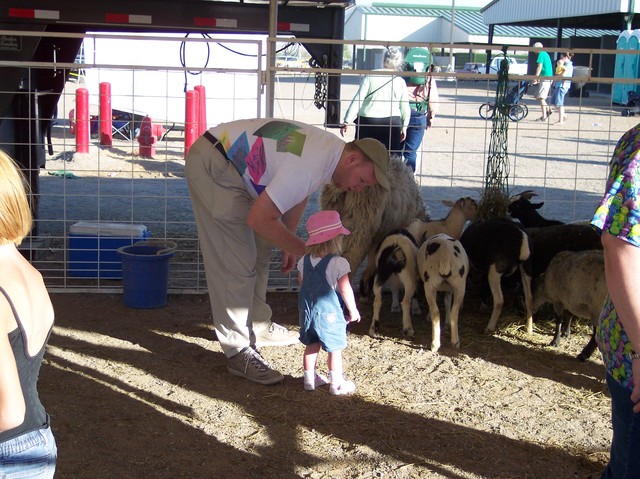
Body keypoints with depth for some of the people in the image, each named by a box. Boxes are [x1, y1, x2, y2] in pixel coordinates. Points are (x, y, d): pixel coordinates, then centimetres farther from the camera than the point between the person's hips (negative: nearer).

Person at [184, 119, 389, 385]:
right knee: (236, 262, -12)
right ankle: (238, 351, -6)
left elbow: (297, 195, 18)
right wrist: (303, 249, -18)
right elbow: (259, 219, -28)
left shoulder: (330, 149, 1)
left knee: (260, 249, 17)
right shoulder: (310, 166, -30)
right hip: (210, 166, -11)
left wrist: (289, 245, 17)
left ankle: (258, 326, 31)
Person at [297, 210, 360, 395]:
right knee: (334, 349, 7)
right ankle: (337, 384, 15)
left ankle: (309, 379, 28)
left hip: (307, 310, 6)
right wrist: (353, 310, -1)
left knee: (311, 345, 19)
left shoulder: (304, 260, 0)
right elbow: (345, 290, -13)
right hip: (329, 312, -6)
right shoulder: (338, 263, -17)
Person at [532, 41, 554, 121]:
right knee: (538, 96, 14)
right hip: (549, 78, 10)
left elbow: (539, 67, -16)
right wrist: (538, 79, 25)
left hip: (545, 78, -10)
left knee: (541, 97, -7)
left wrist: (535, 78, -15)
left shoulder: (541, 54, -9)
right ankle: (548, 110, 10)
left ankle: (544, 116, -7)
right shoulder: (545, 54, 20)